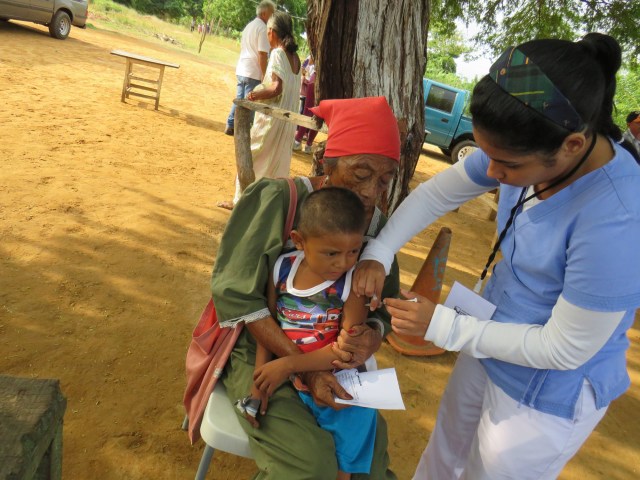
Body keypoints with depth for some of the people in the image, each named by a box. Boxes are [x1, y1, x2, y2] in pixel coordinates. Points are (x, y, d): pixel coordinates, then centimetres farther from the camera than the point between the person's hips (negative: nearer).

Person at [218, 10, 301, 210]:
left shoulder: (277, 53, -12)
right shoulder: (295, 57, 10)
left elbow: (276, 87, -22)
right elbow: (291, 89, 9)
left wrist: (255, 94, -11)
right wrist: (262, 92, 9)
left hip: (271, 118, -7)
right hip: (288, 121, 7)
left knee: (249, 158, 5)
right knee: (277, 163, 14)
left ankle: (240, 200, 13)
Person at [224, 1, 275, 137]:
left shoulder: (249, 25, 15)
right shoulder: (263, 28, -13)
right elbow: (262, 54, -18)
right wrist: (265, 75, -14)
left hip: (241, 69, 9)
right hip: (253, 73, -9)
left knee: (239, 99, 16)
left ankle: (230, 126, 22)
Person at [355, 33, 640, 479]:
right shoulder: (524, 151, -16)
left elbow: (565, 350, -26)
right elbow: (436, 194, -4)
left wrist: (445, 326, -23)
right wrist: (378, 254, -15)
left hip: (548, 396, -6)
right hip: (490, 350, 6)